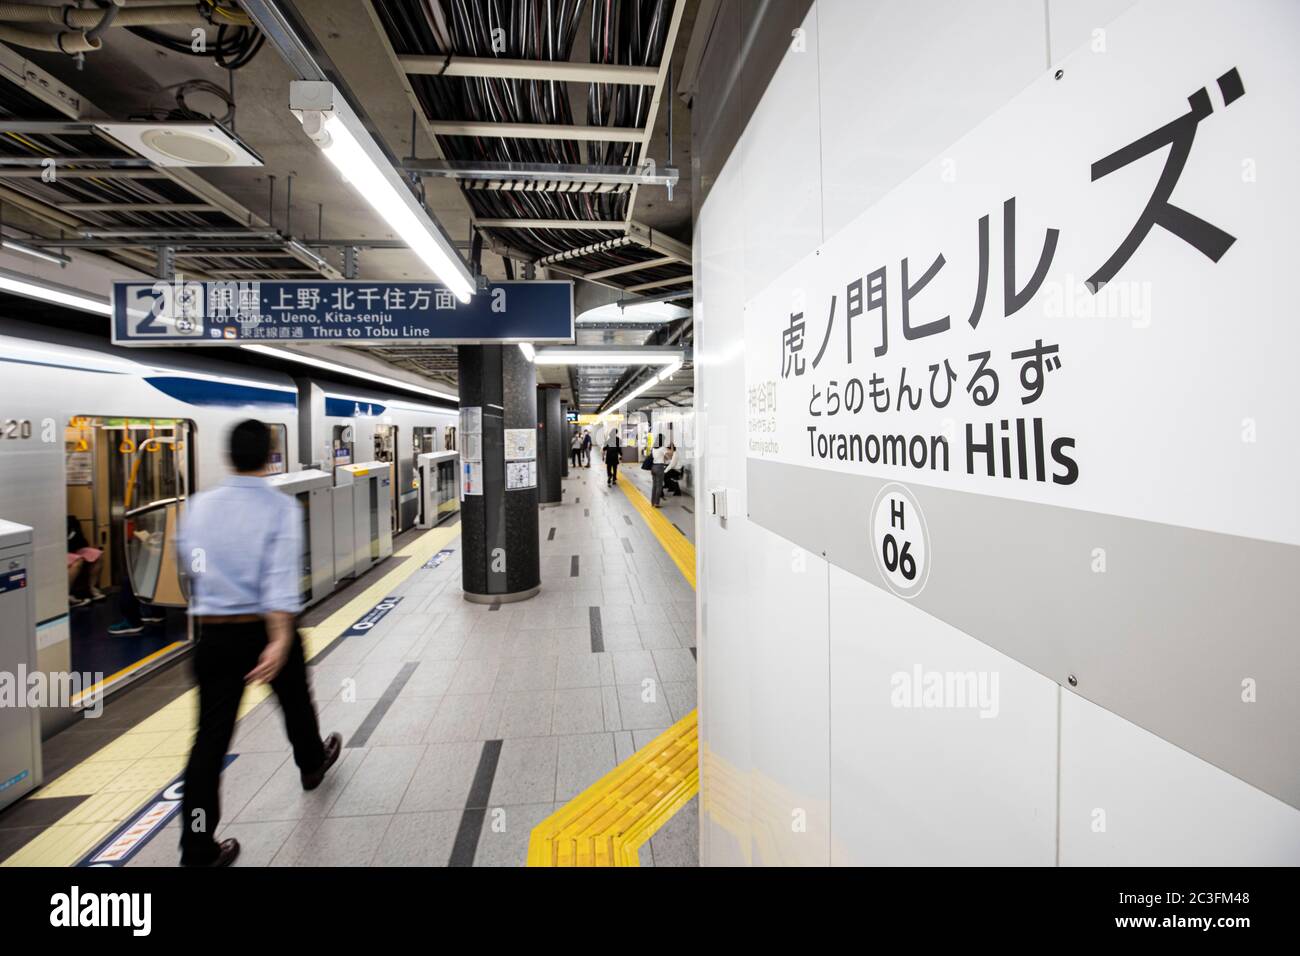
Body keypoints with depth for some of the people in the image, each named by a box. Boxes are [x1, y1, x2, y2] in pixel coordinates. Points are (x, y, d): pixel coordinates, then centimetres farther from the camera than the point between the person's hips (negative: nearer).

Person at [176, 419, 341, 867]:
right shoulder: (282, 507, -13)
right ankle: (312, 762, 50)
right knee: (295, 701, 24)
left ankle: (198, 848, 9)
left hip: (214, 633, 3)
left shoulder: (199, 505, 0)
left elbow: (188, 561, 13)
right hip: (266, 630, -2)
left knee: (210, 736, 6)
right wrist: (280, 640, -30)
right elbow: (281, 576, -25)